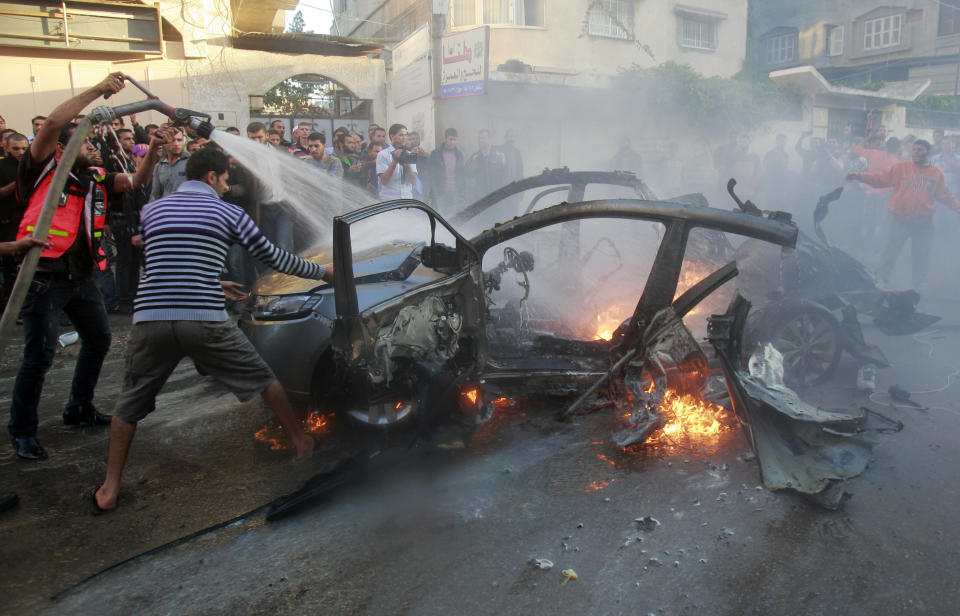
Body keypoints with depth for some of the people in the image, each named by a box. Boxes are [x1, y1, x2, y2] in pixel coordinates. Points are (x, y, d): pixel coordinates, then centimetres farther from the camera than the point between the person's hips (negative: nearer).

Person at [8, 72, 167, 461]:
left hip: (82, 276, 7)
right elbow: (53, 123, -18)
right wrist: (97, 91, -16)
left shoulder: (96, 179, 13)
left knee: (98, 340, 16)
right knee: (39, 356, -5)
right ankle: (22, 432, 10)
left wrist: (153, 151, -10)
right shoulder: (44, 169, -4)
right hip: (45, 276, -7)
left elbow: (137, 181, 9)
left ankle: (79, 409, 34)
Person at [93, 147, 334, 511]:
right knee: (262, 378, 17)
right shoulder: (228, 213, 8)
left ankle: (109, 490, 22)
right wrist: (323, 272, 25)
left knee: (129, 404, 20)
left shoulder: (151, 210, 18)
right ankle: (302, 441, 28)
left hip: (150, 318, 3)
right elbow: (274, 258, 13)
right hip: (206, 320, -3)